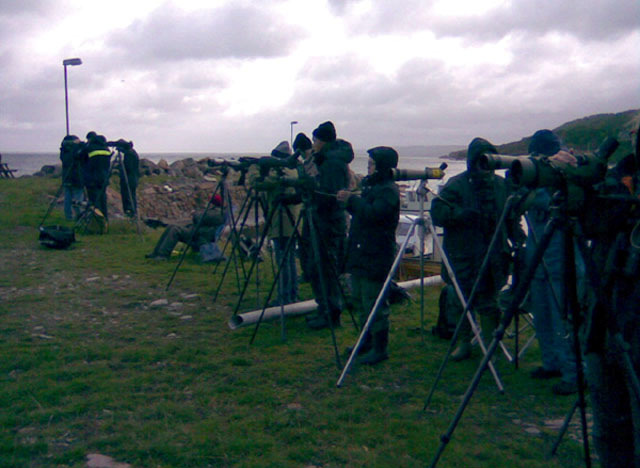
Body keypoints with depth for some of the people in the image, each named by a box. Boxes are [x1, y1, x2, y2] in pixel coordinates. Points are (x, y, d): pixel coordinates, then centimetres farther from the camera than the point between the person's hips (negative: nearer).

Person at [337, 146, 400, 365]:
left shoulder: (389, 190, -12)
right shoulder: (370, 185, 17)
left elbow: (374, 213, -25)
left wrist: (352, 200, -21)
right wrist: (349, 201, 6)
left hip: (375, 256, -10)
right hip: (360, 254, 10)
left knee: (374, 303, -7)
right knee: (360, 299, 17)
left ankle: (380, 348, 1)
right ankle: (367, 341, 30)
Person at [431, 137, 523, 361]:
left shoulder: (500, 184, 6)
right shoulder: (456, 184, -5)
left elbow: (510, 217, 14)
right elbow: (438, 212, -13)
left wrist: (519, 238, 1)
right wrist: (464, 214, -24)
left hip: (493, 256, 1)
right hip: (463, 255, -1)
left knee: (488, 303, 2)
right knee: (463, 302, 8)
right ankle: (464, 343, 24)